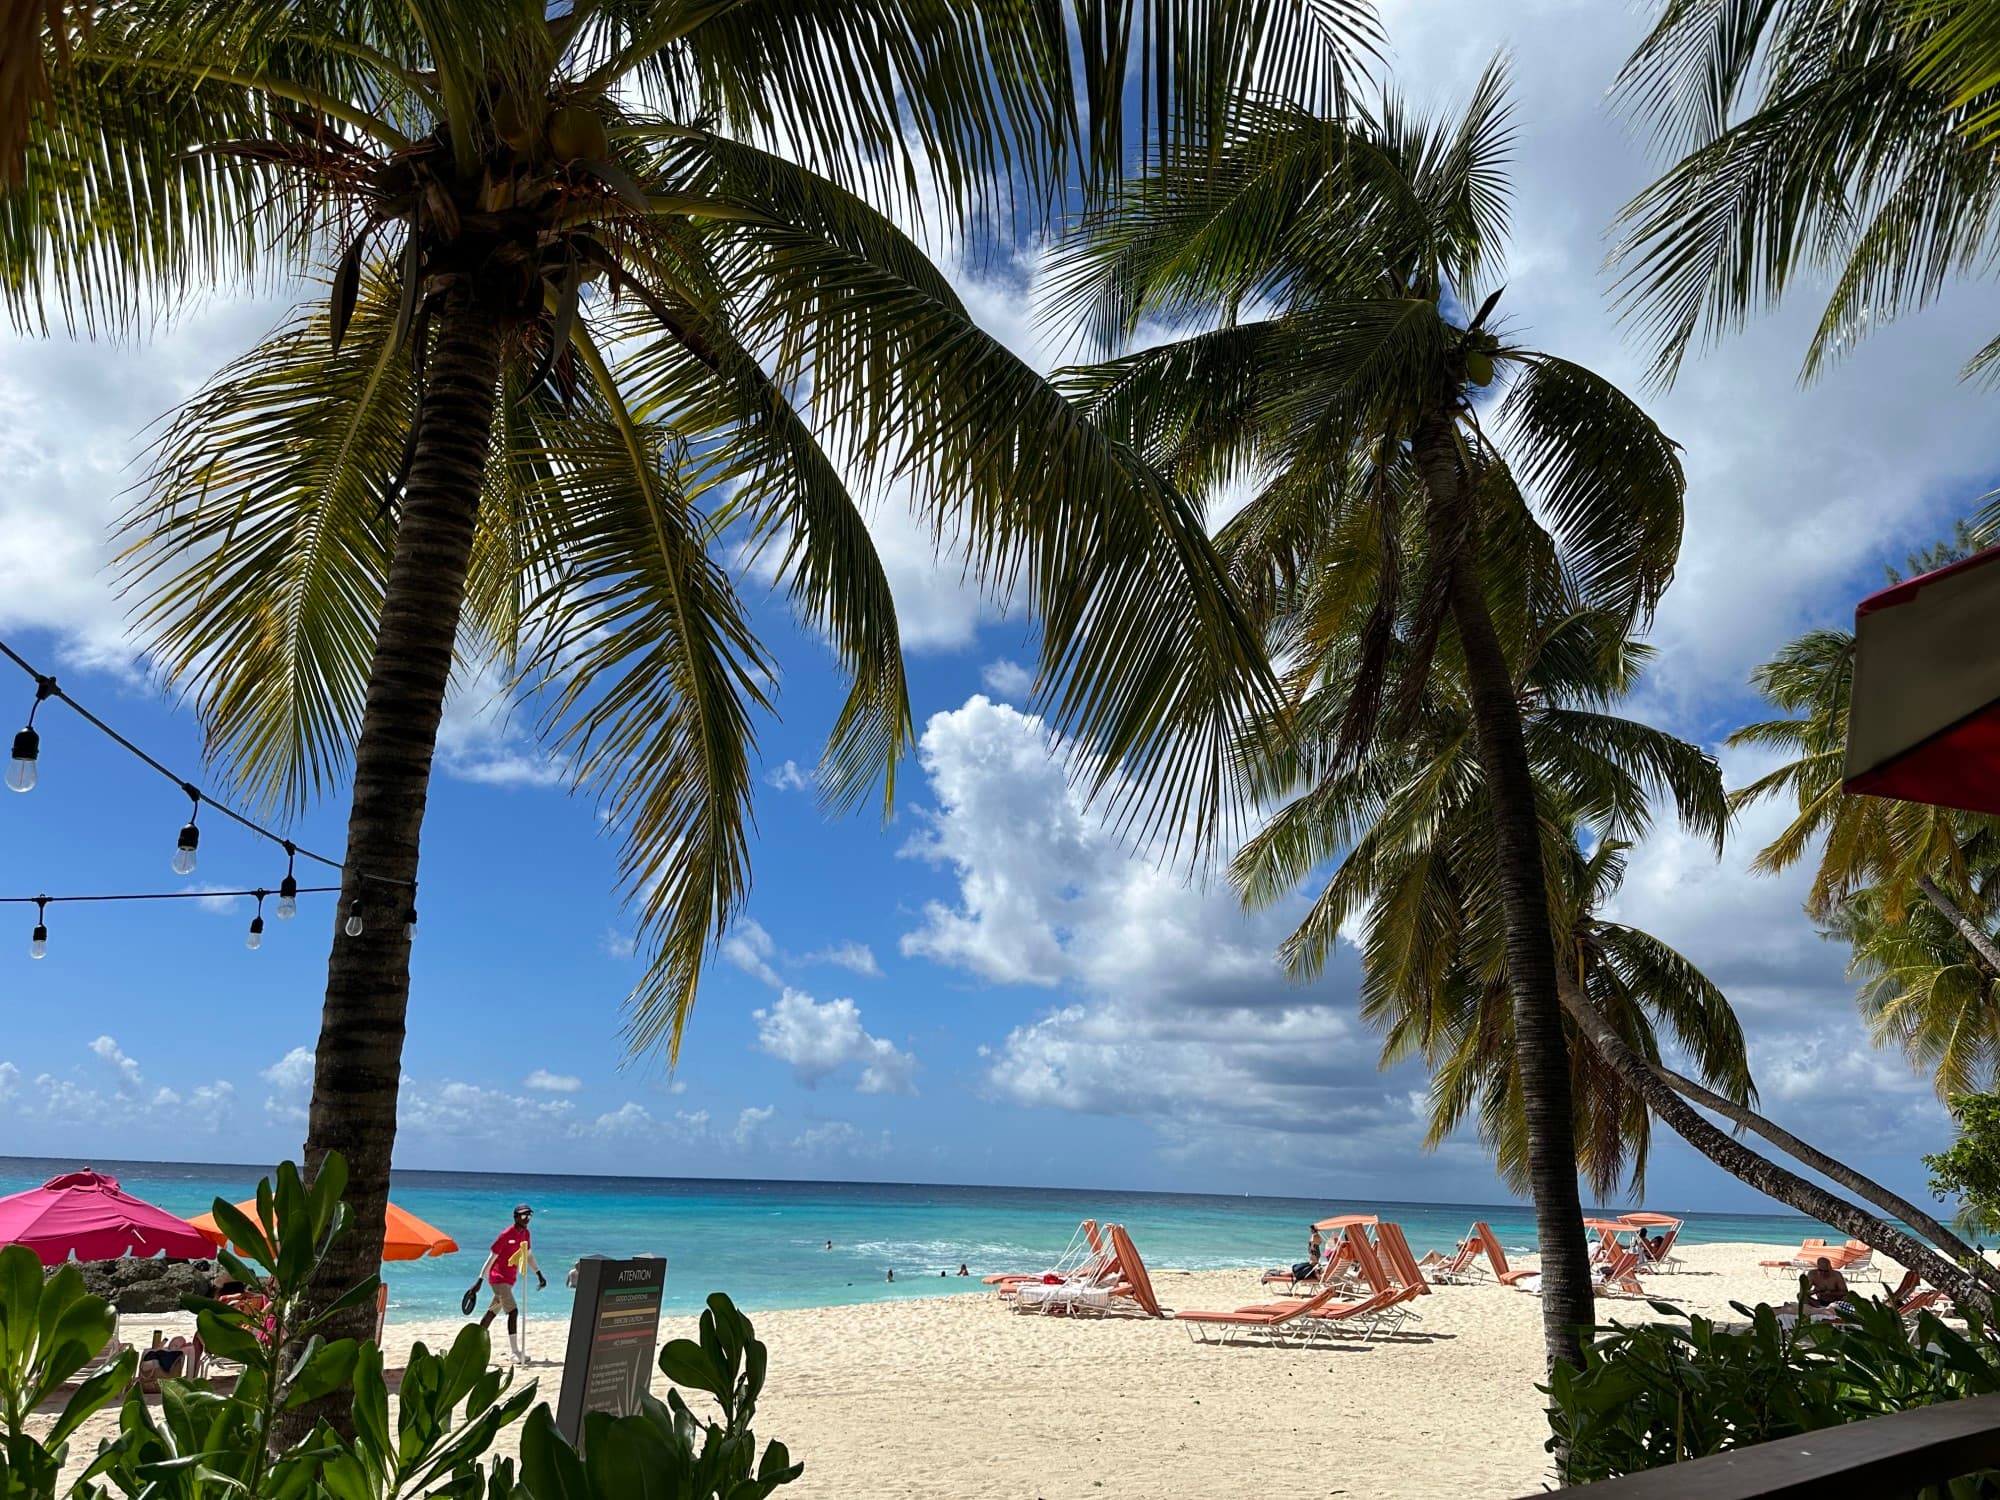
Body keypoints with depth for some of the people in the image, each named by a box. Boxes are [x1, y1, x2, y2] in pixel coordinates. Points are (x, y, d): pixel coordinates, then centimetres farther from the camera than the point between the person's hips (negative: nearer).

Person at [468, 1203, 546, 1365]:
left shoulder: (526, 1234, 6)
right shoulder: (506, 1234, -15)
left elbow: (529, 1256, 17)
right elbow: (491, 1257, -13)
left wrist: (539, 1275, 11)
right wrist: (480, 1280, -13)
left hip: (509, 1280, 8)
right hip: (498, 1278, -8)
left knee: (491, 1313, 15)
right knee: (513, 1311, -16)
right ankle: (515, 1352, -18)